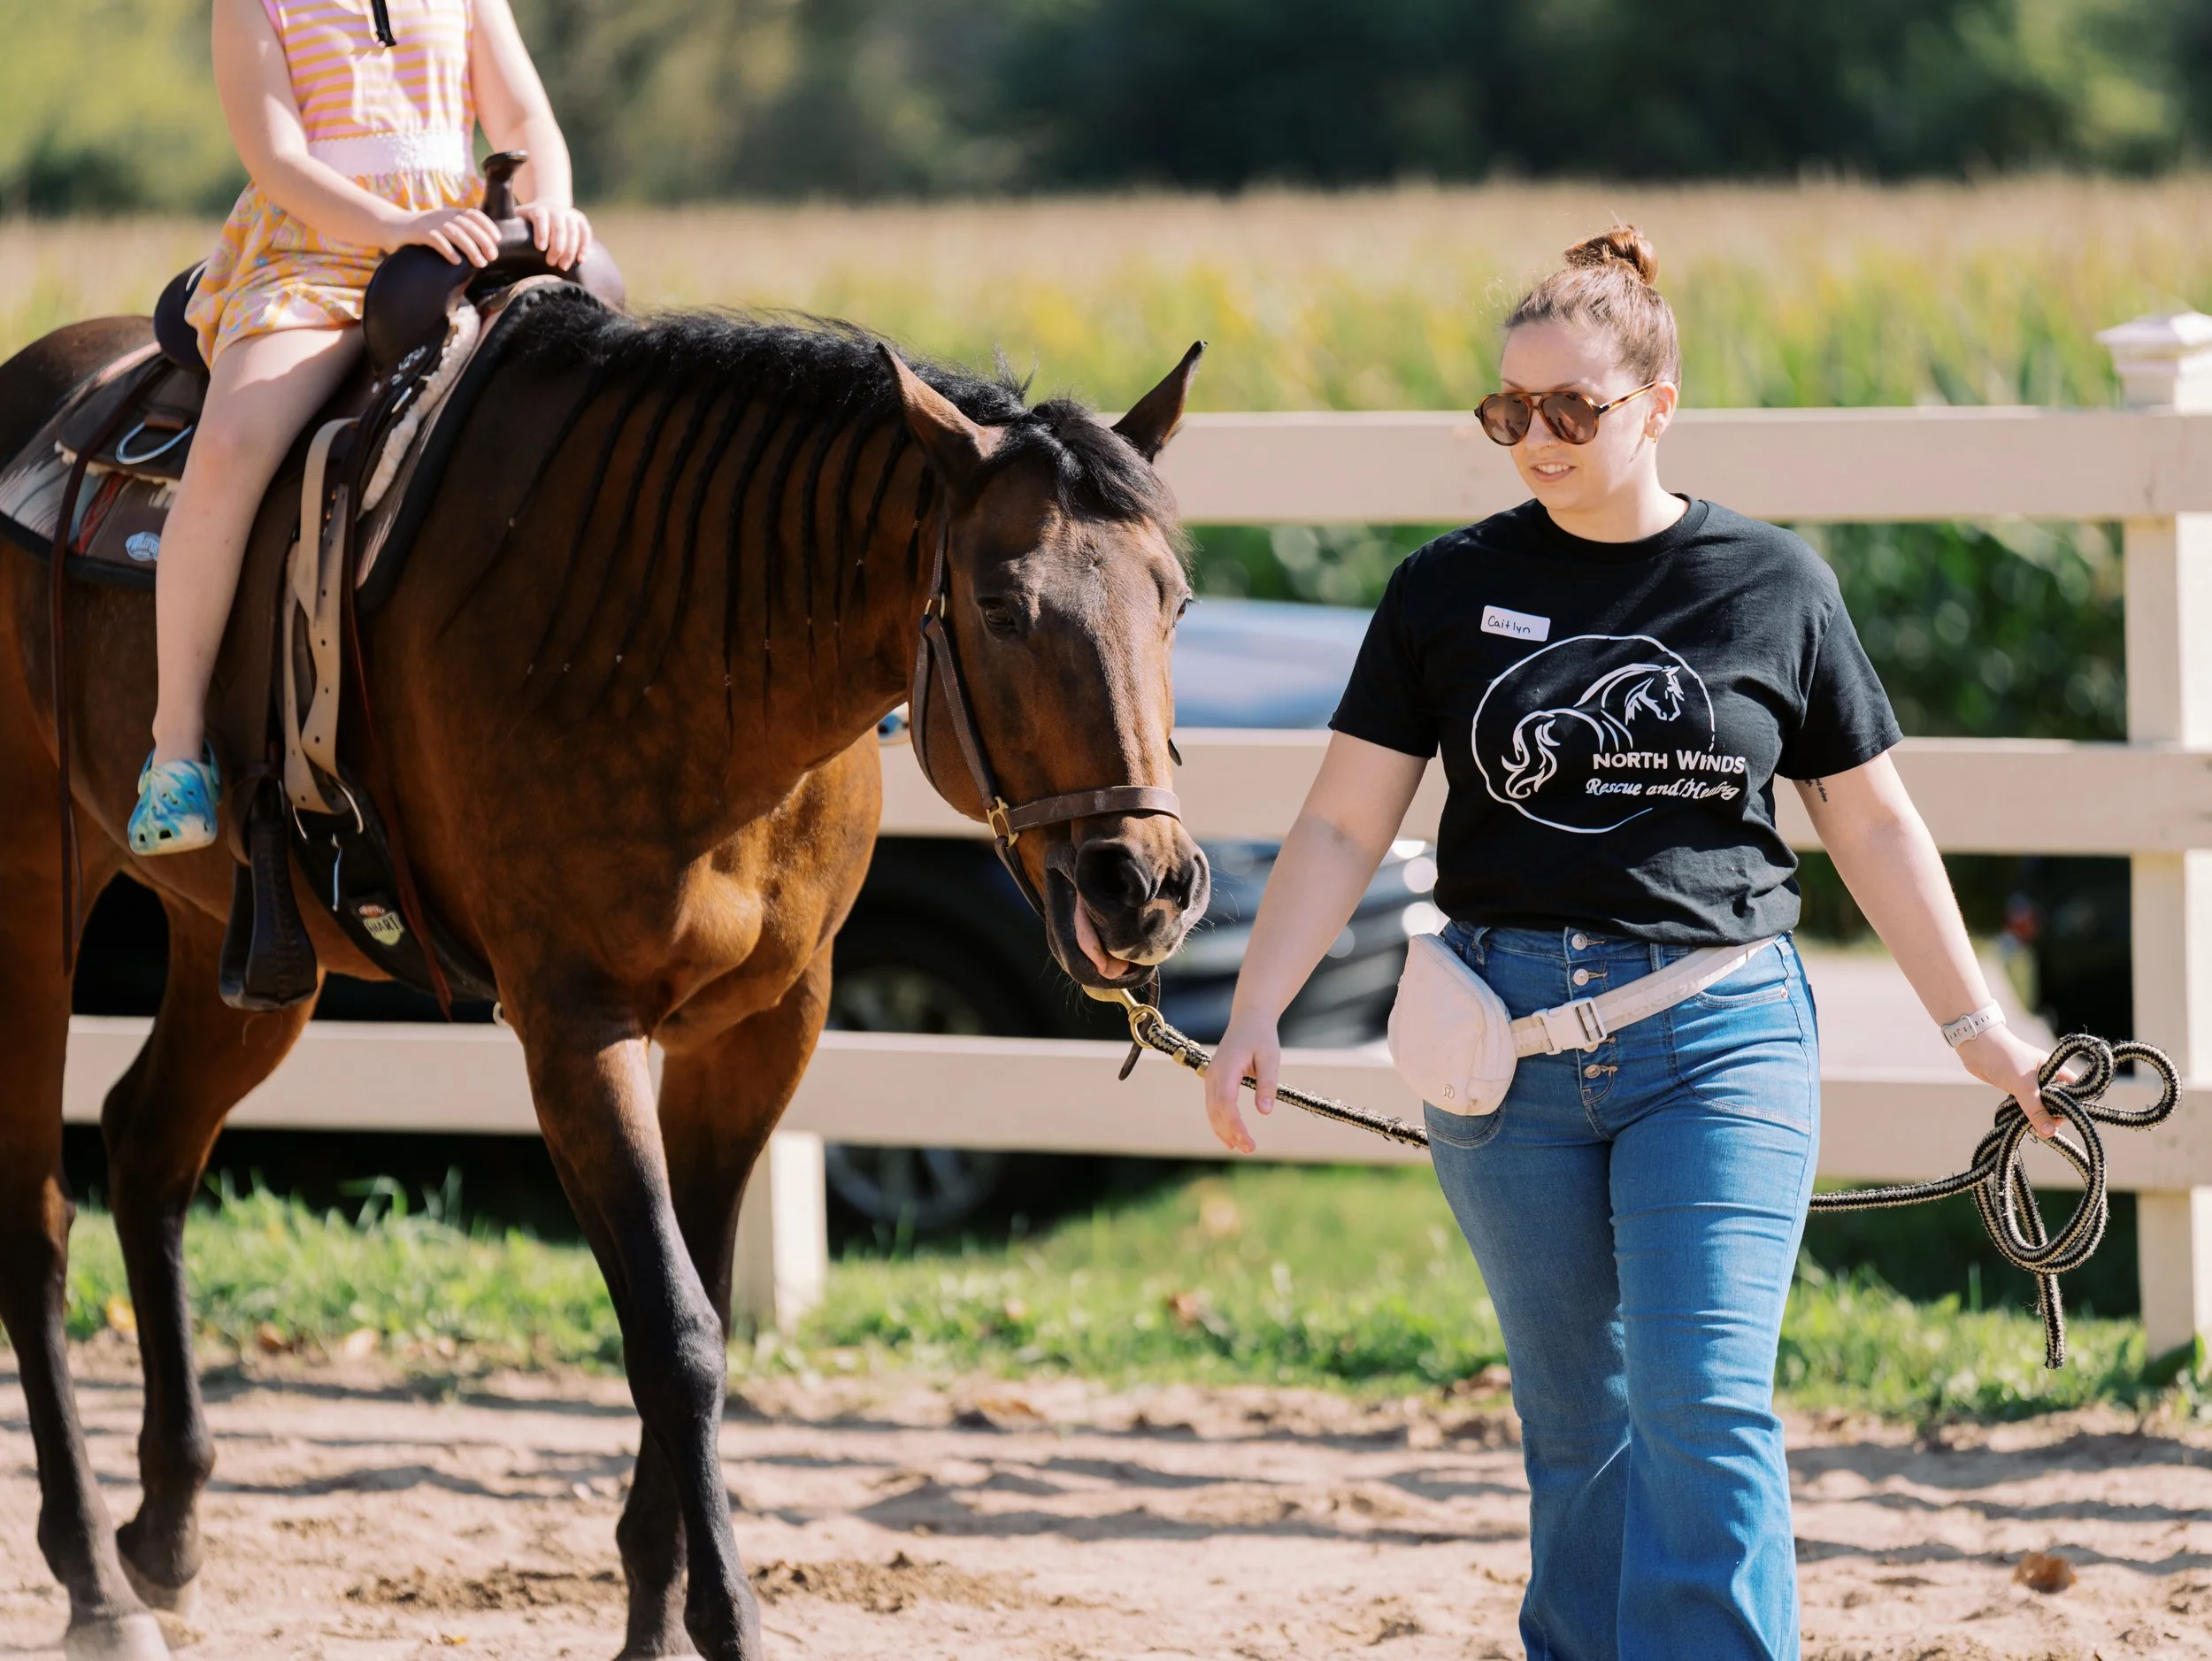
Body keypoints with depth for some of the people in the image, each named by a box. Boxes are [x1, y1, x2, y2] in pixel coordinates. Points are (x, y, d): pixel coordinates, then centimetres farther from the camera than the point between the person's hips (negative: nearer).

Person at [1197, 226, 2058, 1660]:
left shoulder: (1773, 587, 1)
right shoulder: (1453, 591, 3)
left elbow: (1873, 822, 9)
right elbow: (1346, 825, 3)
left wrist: (1977, 1025, 10)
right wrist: (1256, 1013, -8)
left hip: (1717, 1031, -2)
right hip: (1507, 1032, 2)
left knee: (1705, 1405, -11)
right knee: (1575, 1418, 11)